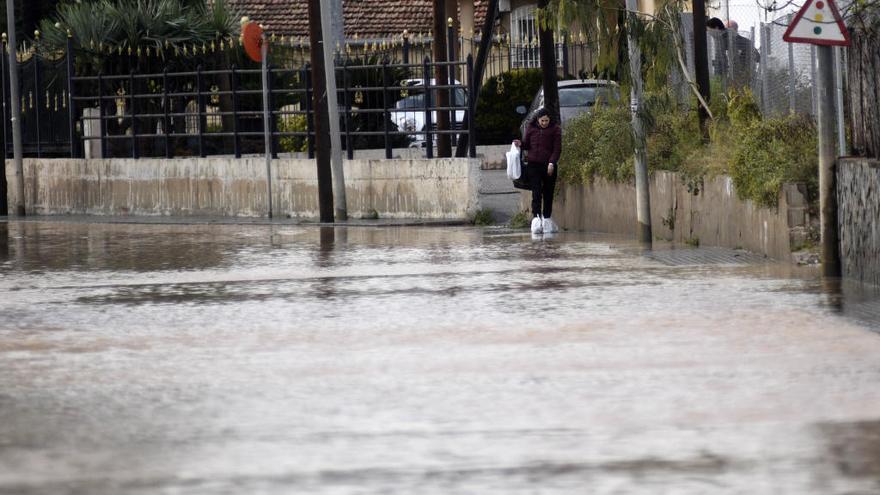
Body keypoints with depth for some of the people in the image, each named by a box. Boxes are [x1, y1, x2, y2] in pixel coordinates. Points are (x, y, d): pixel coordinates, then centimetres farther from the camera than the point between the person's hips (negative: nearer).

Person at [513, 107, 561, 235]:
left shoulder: (555, 129, 1)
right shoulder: (531, 128, 7)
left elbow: (557, 148, -3)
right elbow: (527, 144, 16)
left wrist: (552, 163, -15)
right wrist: (521, 144, -8)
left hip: (549, 166, 0)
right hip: (534, 165, 0)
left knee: (548, 194, 5)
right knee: (536, 192, -12)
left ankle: (546, 219, 15)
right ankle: (536, 217, -21)